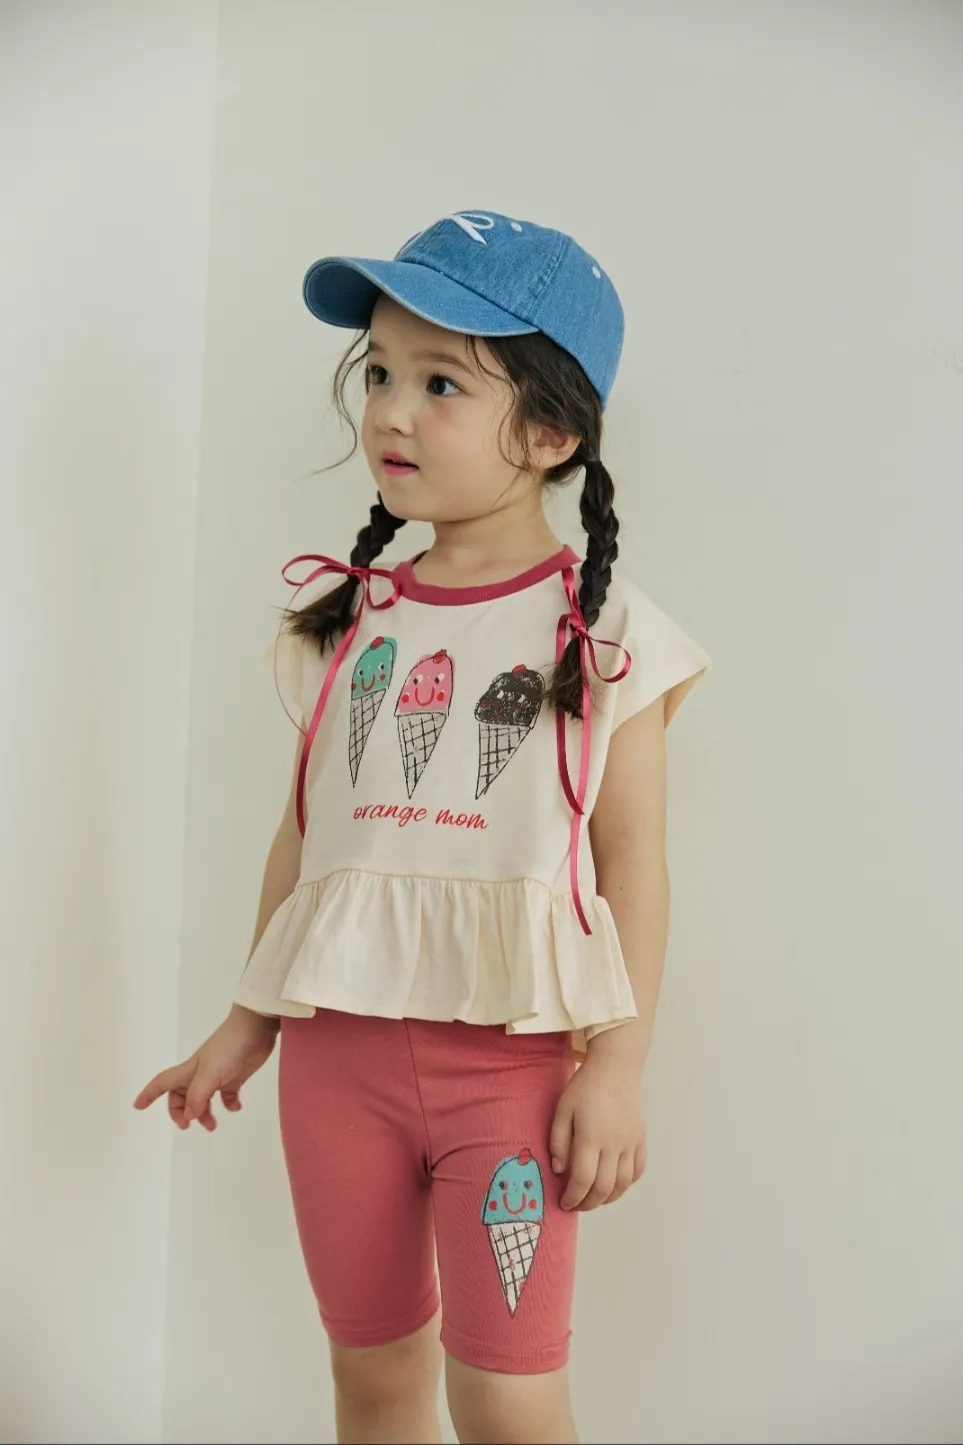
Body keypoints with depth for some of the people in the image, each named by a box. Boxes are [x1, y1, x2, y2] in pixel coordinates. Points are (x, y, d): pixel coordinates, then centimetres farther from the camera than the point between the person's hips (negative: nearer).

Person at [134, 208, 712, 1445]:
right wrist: (249, 1022, 14)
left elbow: (631, 860, -6)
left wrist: (618, 1066, -11)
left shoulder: (601, 630, -5)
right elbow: (302, 832, 12)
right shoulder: (345, 618, 7)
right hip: (339, 1042, 4)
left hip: (512, 1050, -4)